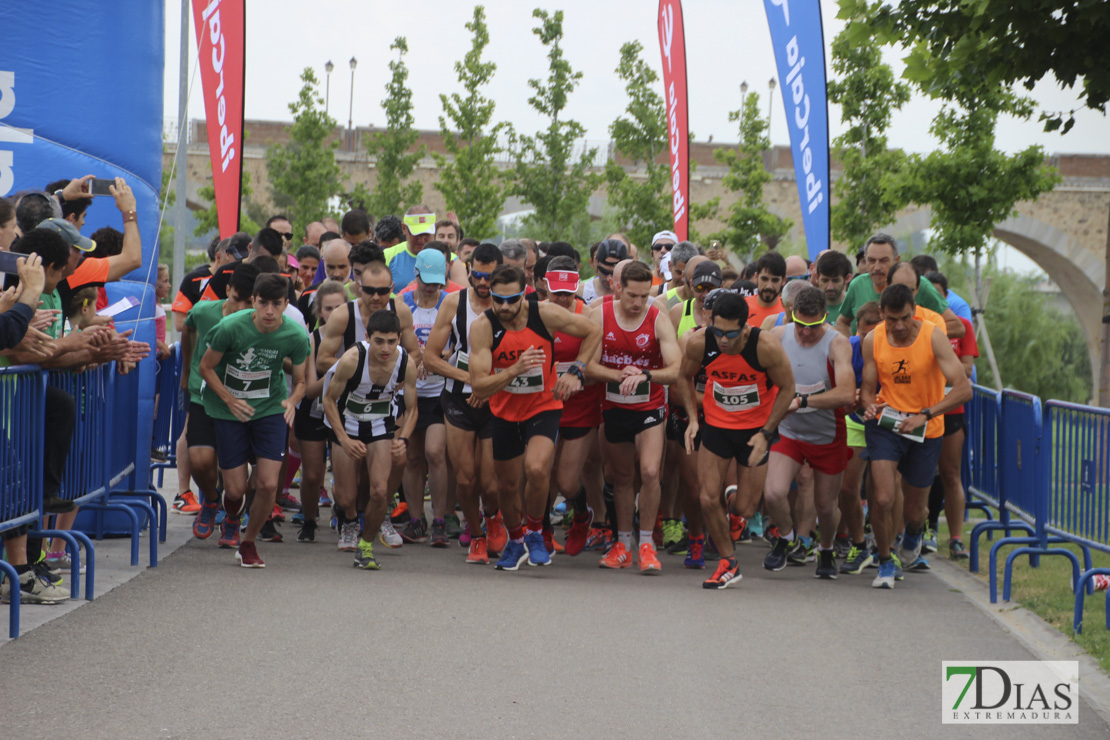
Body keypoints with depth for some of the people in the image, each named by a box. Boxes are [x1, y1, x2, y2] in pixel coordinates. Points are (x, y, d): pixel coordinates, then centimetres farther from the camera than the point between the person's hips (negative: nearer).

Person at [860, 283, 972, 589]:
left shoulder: (933, 337, -16)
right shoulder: (873, 340, -7)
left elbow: (964, 389, -21)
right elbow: (868, 388, 4)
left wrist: (925, 415, -29)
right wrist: (870, 405, -21)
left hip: (926, 431, -1)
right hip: (885, 425, 1)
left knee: (915, 510, 11)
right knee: (883, 500, -18)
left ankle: (913, 534, 50)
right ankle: (886, 562, 7)